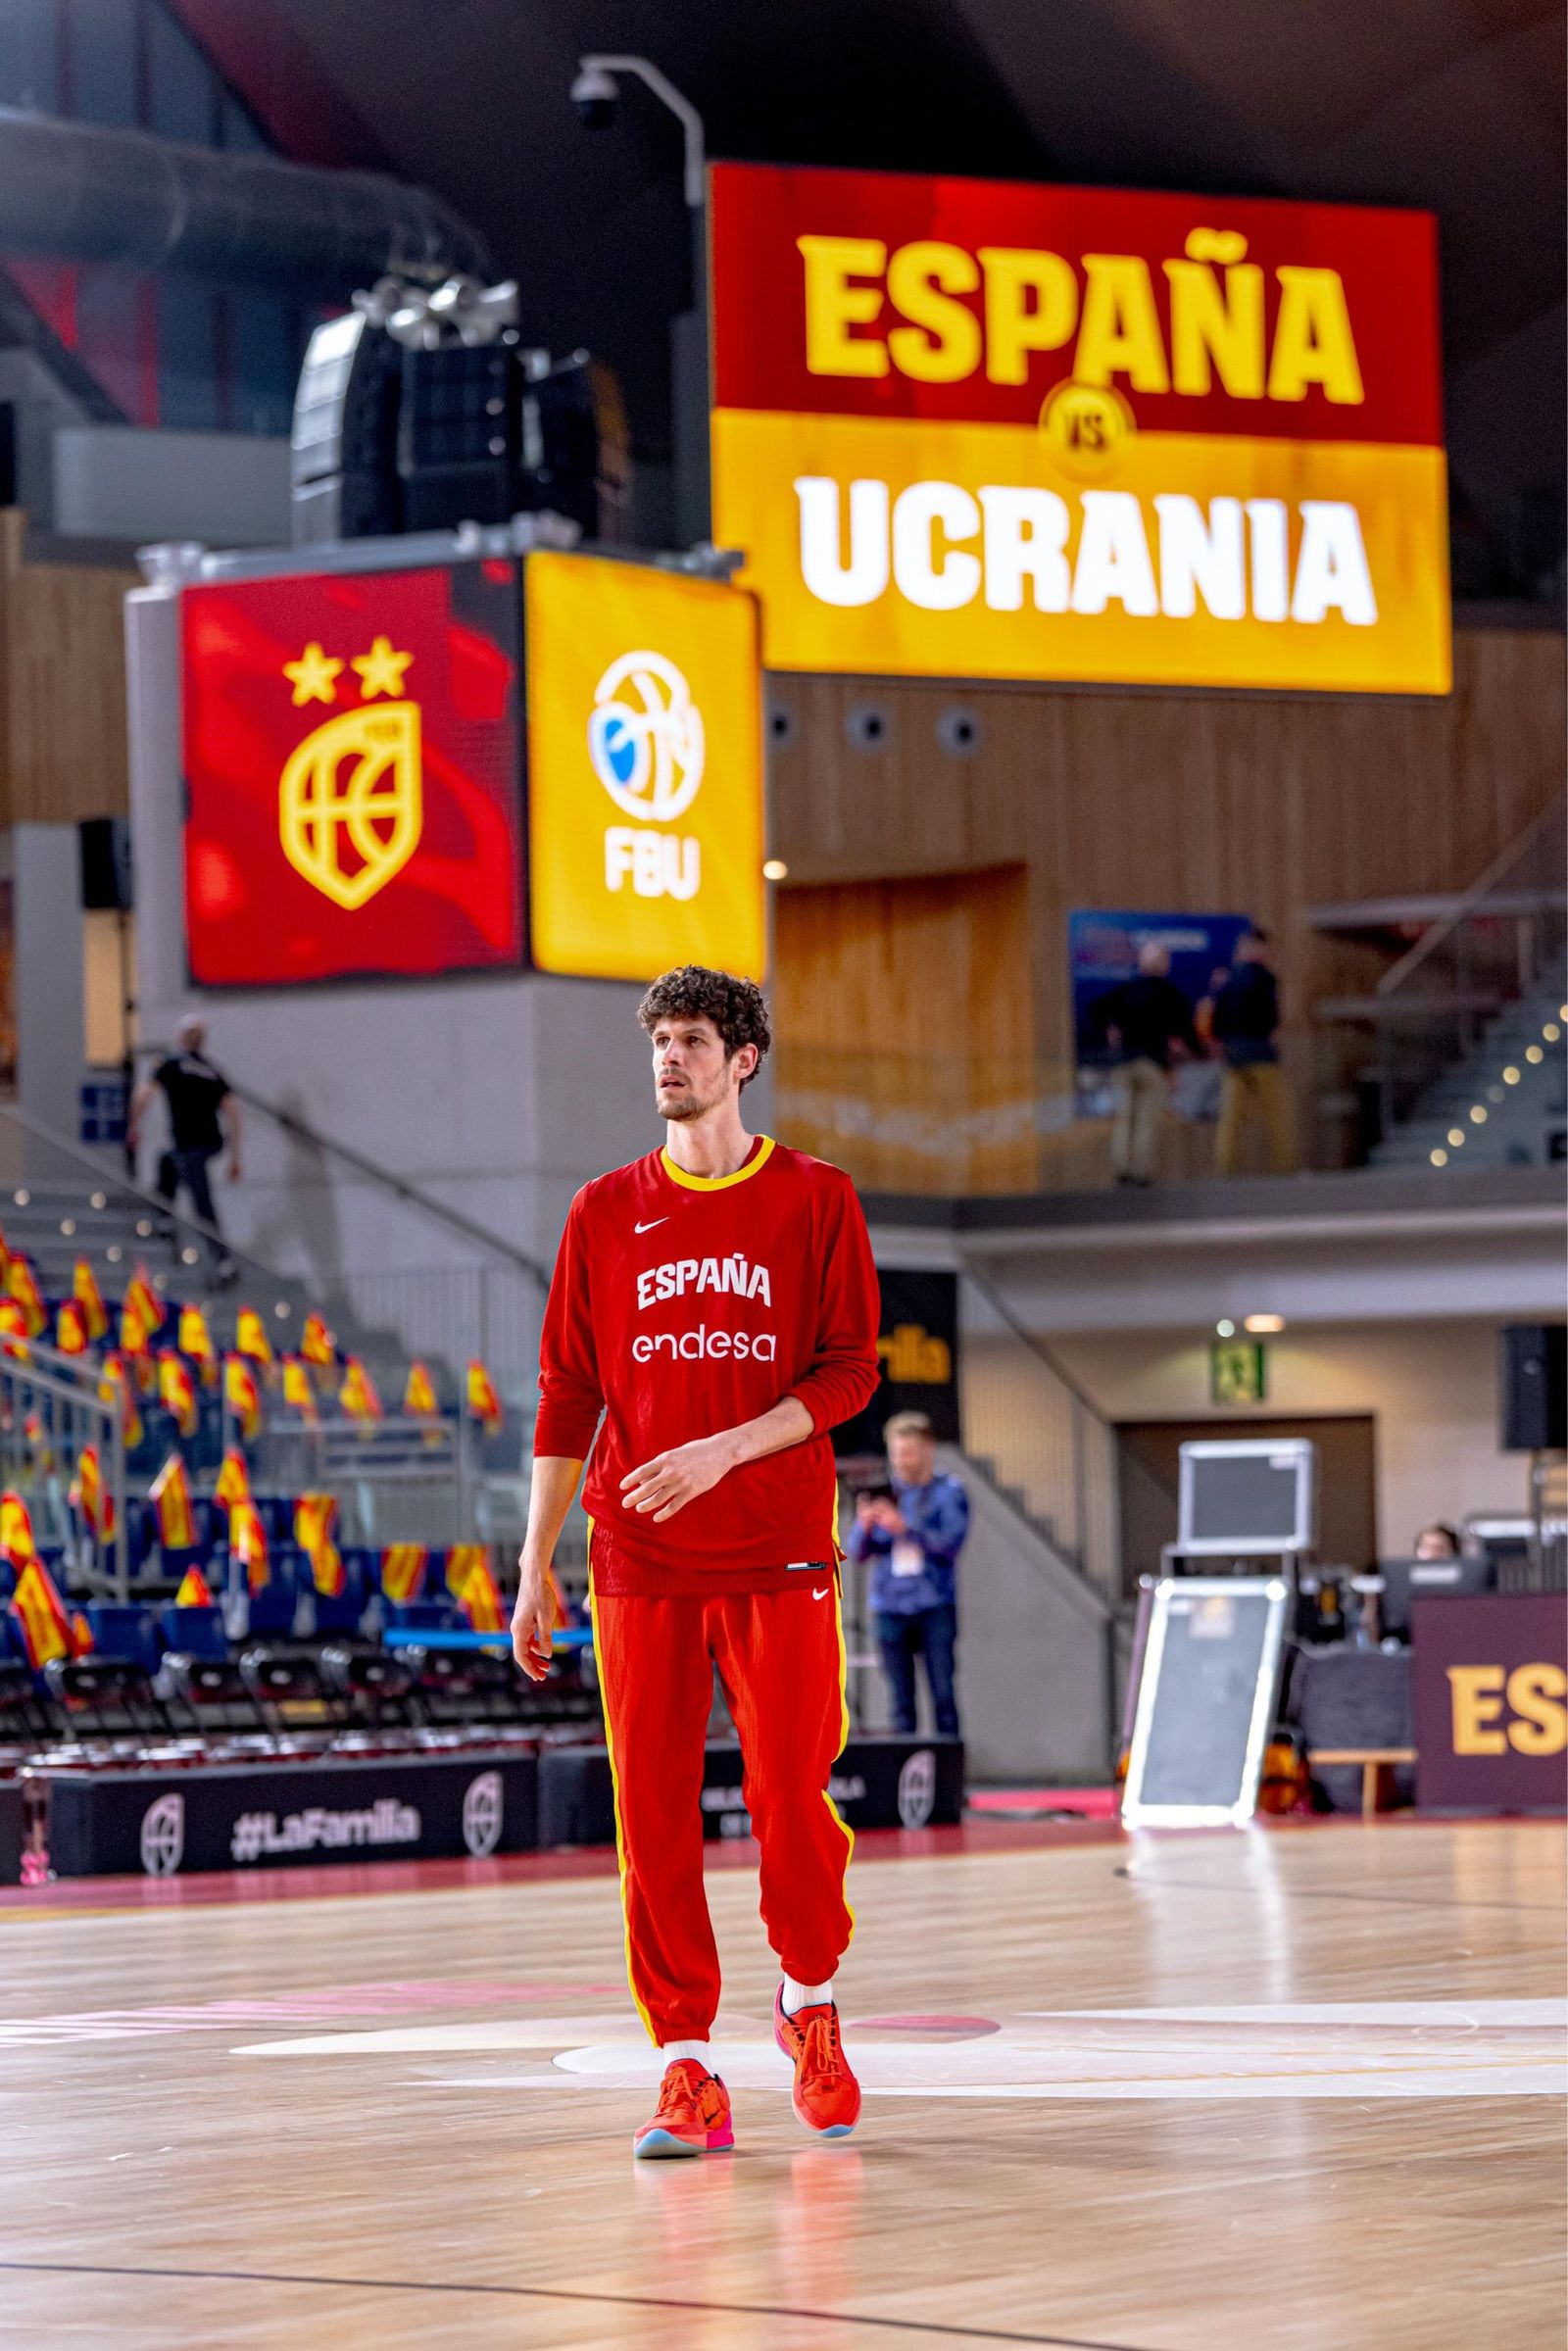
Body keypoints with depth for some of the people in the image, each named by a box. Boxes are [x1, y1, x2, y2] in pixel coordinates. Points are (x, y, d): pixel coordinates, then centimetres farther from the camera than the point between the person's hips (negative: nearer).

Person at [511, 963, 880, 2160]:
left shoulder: (816, 1200, 4)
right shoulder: (607, 1213, 10)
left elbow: (848, 1373, -2)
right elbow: (568, 1396, 10)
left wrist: (722, 1452, -16)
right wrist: (536, 1562, 5)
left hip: (780, 1559, -2)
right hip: (641, 1566, 2)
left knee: (794, 1799, -3)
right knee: (652, 1814, -2)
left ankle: (809, 2005, 23)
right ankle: (688, 2072, 3)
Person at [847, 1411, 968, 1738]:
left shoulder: (948, 1493, 4)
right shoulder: (882, 1495, 12)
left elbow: (950, 1544, -9)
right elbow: (857, 1552, 8)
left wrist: (905, 1528, -20)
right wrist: (865, 1526, -13)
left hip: (935, 1608, -2)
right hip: (889, 1607, 3)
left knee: (943, 1695, -7)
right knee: (901, 1701, 1)